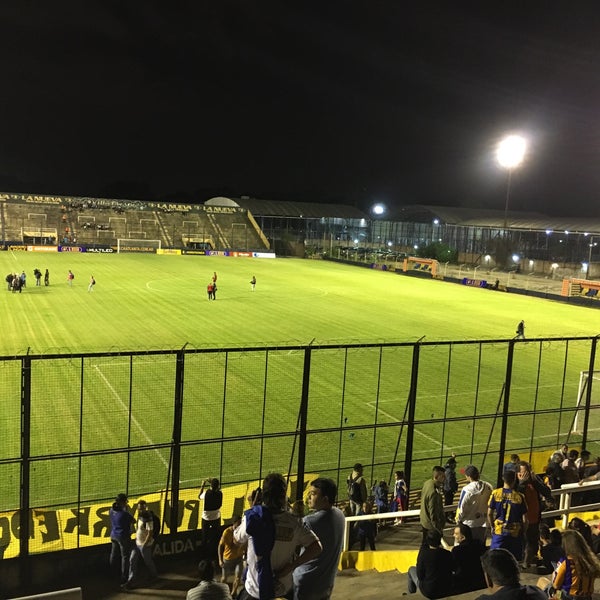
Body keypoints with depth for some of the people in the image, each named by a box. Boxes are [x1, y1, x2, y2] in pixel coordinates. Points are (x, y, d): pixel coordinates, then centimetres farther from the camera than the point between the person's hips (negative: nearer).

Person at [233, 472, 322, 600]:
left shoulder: (252, 518, -17)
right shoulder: (294, 522, -15)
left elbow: (237, 539, 2)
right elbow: (316, 548, -19)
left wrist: (253, 508, 2)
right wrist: (289, 567, -17)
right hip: (284, 590, 2)